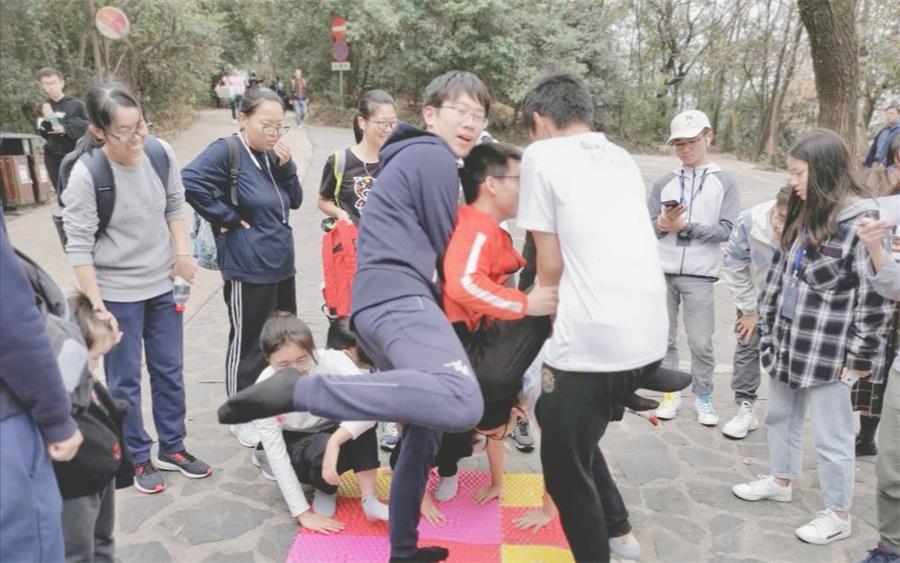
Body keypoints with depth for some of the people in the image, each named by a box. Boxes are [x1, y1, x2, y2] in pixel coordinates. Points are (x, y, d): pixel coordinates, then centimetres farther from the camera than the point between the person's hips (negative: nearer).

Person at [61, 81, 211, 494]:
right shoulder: (85, 175, -21)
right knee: (124, 381, 8)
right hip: (116, 292, -5)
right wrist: (97, 307, -17)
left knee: (169, 371, 15)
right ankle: (137, 460, 27)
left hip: (163, 284, 5)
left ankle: (172, 449, 32)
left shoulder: (161, 153, -8)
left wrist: (182, 253, -2)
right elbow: (79, 246, -17)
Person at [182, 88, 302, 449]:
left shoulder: (272, 154, 9)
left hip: (282, 264, 8)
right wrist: (227, 218, -21)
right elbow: (190, 181, -29)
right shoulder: (226, 151, -14)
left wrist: (286, 166, -5)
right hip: (248, 269, -8)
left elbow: (295, 201, 11)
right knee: (249, 344, 5)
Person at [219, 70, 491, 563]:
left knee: (426, 426, 20)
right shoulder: (434, 157, -1)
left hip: (379, 301, 11)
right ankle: (296, 391, -29)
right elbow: (444, 249, 3)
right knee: (462, 403, -34)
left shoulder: (414, 157, 30)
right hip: (397, 295, -11)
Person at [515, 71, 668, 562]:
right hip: (650, 335, 8)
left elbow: (551, 264, -1)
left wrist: (553, 320, 15)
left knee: (565, 469, 12)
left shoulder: (542, 156, -1)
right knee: (556, 419, 28)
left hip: (594, 341, -8)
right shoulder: (622, 158, 19)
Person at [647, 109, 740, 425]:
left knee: (701, 343, 1)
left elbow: (726, 230, -6)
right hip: (661, 273, 2)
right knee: (664, 339, 8)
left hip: (699, 276, -2)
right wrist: (662, 224, -17)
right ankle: (670, 393, 22)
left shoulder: (724, 183, 3)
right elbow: (647, 227, 4)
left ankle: (703, 397, 18)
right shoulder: (663, 183, 9)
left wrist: (684, 226, -12)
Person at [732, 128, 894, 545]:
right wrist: (767, 330, 13)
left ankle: (838, 515, 25)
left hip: (828, 354, -8)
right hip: (787, 343, 8)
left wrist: (860, 357, -14)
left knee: (830, 437, 6)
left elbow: (876, 299, -16)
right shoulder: (803, 216, 8)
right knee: (780, 416, 22)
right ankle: (781, 481, 43)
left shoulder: (861, 223, -17)